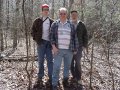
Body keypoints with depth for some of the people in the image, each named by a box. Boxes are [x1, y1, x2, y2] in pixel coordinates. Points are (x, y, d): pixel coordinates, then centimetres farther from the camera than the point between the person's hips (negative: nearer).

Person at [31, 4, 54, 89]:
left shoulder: (52, 22, 7)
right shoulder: (38, 21, 4)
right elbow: (33, 31, 8)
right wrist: (36, 39, -3)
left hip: (49, 43, 1)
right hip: (41, 43, -1)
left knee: (50, 60, 5)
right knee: (41, 61, 4)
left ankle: (51, 78, 14)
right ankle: (40, 78, 12)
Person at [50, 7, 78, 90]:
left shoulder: (71, 25, 7)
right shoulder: (55, 24, 4)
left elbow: (74, 38, 9)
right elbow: (51, 36, 2)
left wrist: (75, 49, 6)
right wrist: (53, 46, -10)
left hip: (69, 50, 2)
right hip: (58, 50, -2)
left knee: (67, 66, 12)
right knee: (56, 67, -4)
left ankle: (65, 80, 29)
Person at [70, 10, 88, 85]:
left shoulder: (81, 25, 5)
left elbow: (85, 35, 9)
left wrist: (85, 45, 4)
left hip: (78, 47, -1)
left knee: (78, 63, -3)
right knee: (71, 63, 7)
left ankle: (78, 78, 8)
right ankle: (74, 76, 21)